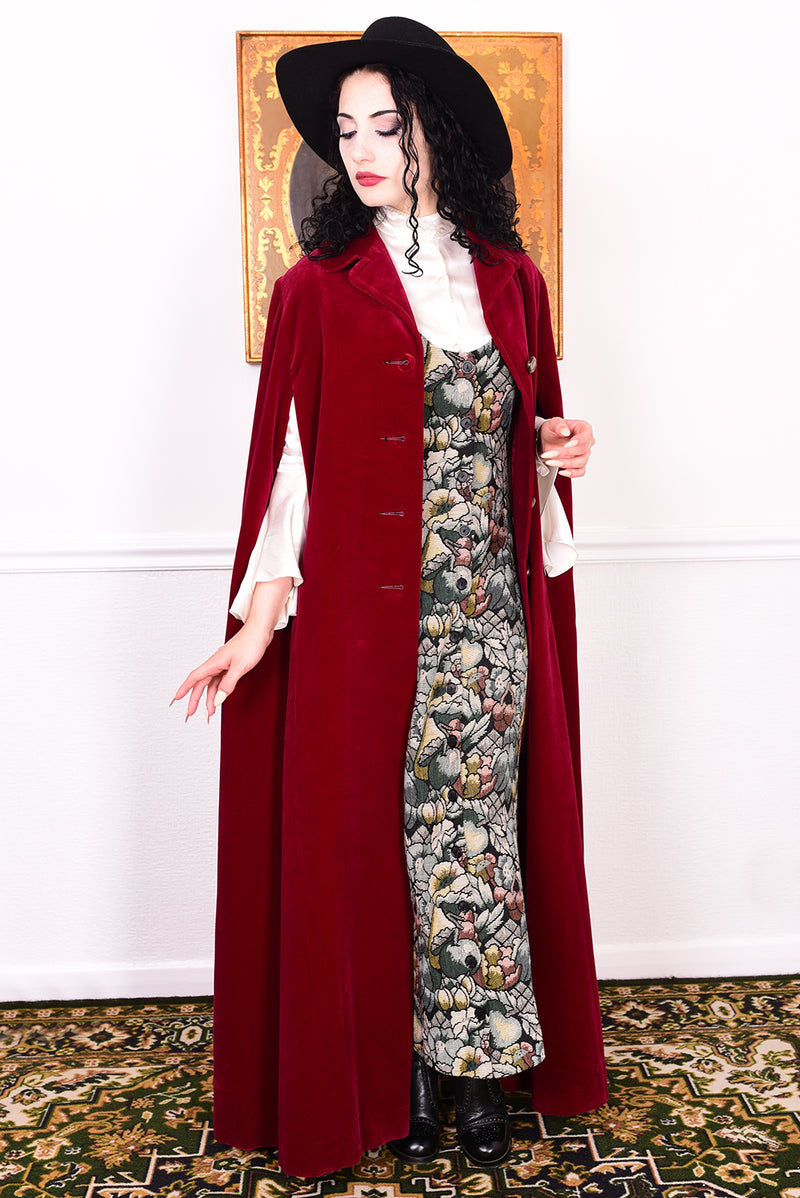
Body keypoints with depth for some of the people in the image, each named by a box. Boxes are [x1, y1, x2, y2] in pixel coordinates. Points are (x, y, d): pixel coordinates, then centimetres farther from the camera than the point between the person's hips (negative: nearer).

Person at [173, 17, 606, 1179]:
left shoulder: (512, 279, 9)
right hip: (365, 611, -3)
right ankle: (389, 1069, 23)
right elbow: (291, 460, -4)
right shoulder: (317, 290, -1)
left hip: (493, 612, 3)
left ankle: (481, 1061, 25)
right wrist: (261, 615, -12)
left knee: (478, 824, 8)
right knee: (372, 828, 5)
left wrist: (563, 443, -4)